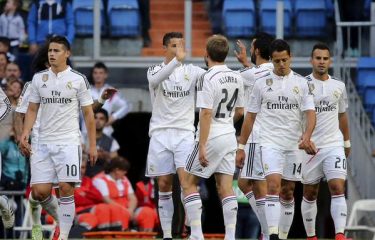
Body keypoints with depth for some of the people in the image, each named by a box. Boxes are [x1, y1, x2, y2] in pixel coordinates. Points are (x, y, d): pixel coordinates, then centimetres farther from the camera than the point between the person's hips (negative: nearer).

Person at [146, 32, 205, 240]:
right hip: (161, 134, 0)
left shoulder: (191, 71, 5)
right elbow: (157, 78, -23)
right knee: (164, 185, 3)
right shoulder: (155, 70, 1)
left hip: (184, 133, 0)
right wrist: (177, 60, -39)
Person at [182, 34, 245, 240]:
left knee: (189, 183, 4)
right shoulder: (236, 78, 6)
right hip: (229, 137, 7)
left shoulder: (207, 79, -16)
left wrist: (202, 147, -19)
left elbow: (206, 114, -20)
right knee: (225, 188, 6)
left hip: (211, 138, -7)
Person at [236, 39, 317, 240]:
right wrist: (241, 146, 4)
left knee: (287, 193, 8)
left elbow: (310, 113, -3)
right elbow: (250, 117, 7)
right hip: (270, 143, -2)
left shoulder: (302, 83, 4)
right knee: (273, 186, -19)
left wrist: (306, 135, -23)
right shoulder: (262, 83, 2)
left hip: (294, 145, 2)